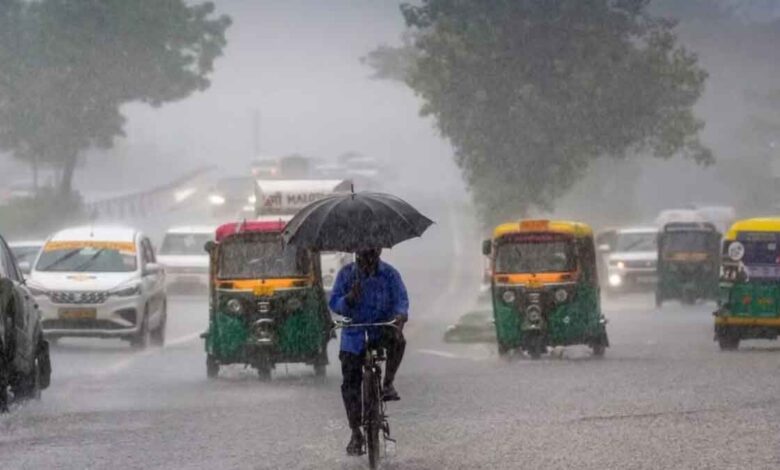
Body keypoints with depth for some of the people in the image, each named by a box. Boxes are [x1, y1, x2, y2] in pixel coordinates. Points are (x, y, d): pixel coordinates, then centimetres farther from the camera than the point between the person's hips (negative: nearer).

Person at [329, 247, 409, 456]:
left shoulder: (389, 274, -5)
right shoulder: (346, 273, -3)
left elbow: (401, 299, -13)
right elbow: (334, 303, -6)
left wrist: (400, 316, -35)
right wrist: (349, 299, -28)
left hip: (381, 329, -1)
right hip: (354, 333, 1)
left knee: (397, 340, -37)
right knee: (350, 384, -2)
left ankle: (388, 384, -17)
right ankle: (356, 434, 9)